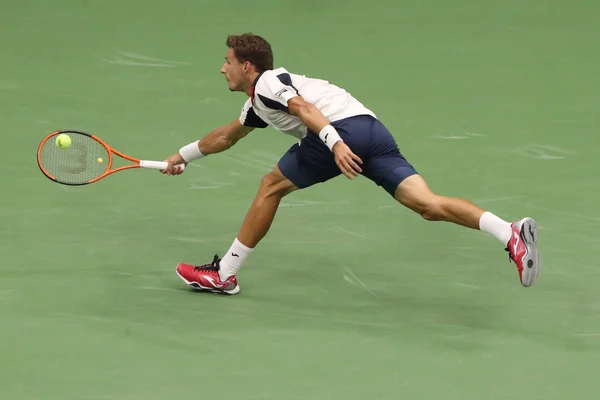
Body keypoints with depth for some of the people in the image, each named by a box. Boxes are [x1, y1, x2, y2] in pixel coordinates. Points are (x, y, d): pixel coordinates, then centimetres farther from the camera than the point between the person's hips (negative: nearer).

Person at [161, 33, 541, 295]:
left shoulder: (267, 83, 8)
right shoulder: (258, 105, 36)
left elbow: (304, 108, -13)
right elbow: (226, 136, 53)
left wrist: (335, 143, -27)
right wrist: (183, 155, 63)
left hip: (344, 126, -9)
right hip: (373, 127, 9)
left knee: (272, 186, 8)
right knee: (427, 203, -7)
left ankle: (224, 275, 14)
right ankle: (510, 233, -28)